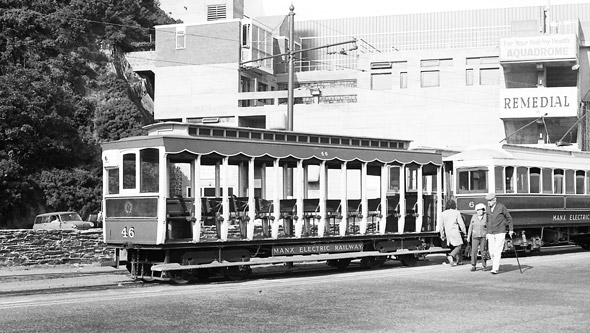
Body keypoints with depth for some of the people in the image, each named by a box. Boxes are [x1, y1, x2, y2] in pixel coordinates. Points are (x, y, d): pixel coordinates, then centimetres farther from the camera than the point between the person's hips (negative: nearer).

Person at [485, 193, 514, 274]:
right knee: (491, 252, 2)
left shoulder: (501, 207, -7)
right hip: (491, 234, 5)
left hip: (500, 233, -5)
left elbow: (509, 218, 3)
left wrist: (510, 230, 3)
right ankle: (496, 266, 18)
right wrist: (487, 233, 15)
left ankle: (495, 269, -11)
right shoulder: (488, 209, 8)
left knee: (497, 251, -11)